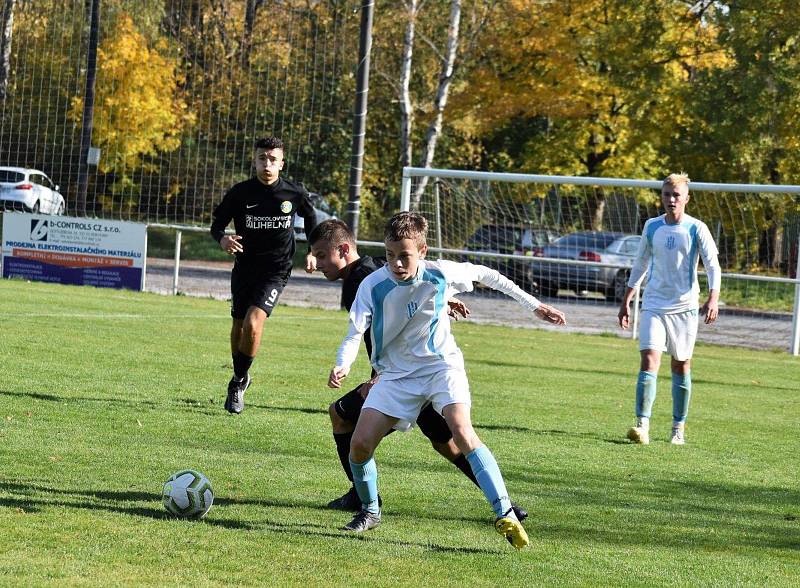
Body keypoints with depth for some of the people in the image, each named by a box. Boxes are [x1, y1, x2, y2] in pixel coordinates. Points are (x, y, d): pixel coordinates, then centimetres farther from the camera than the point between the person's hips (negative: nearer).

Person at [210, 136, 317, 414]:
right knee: (238, 326, 13)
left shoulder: (295, 193, -8)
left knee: (253, 323, -21)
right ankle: (240, 377, 38)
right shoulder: (240, 192, -9)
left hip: (275, 271, -3)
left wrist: (312, 251, 7)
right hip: (244, 266, 3)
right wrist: (223, 239, -22)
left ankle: (238, 382, -2)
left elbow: (310, 218, 14)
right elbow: (217, 223, 0)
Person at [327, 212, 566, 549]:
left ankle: (506, 516, -29)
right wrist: (342, 366, -39)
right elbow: (355, 334, -16)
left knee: (463, 433, -27)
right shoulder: (373, 286, -16)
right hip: (396, 373, 2)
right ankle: (370, 511, 18)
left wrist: (534, 305, 8)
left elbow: (485, 276, 3)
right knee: (359, 444, -11)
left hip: (441, 365, -2)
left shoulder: (440, 273, -15)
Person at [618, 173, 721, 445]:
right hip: (653, 305, 2)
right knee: (648, 361, -14)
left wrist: (713, 299, -22)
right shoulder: (652, 227, 6)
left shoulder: (696, 229, -4)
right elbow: (640, 265, 17)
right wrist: (626, 302, 17)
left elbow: (713, 266, -7)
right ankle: (642, 425, -21)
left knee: (681, 366, 7)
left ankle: (679, 428, 18)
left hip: (684, 307, -1)